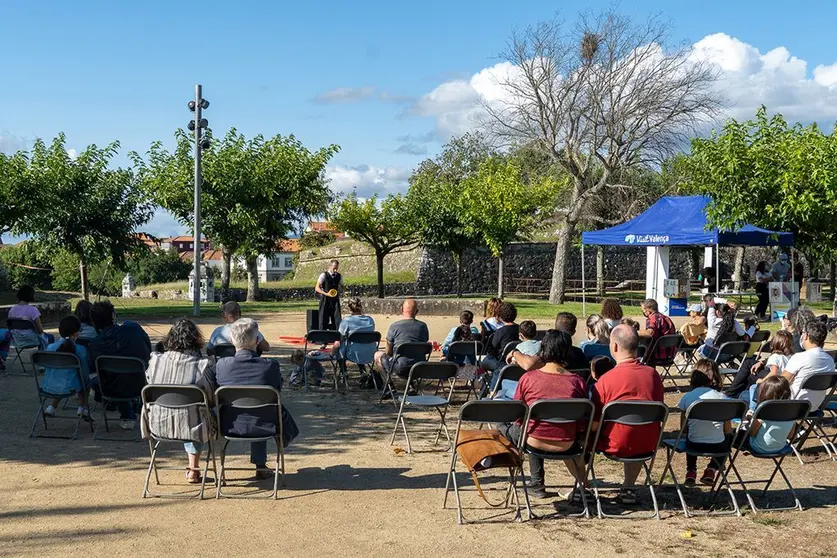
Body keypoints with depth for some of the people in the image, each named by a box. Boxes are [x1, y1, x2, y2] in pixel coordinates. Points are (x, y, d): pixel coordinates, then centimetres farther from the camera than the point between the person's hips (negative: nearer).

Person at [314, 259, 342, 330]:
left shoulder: (339, 276, 7)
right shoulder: (323, 275, -6)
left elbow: (341, 286, 22)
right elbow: (317, 288, -6)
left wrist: (339, 291, -2)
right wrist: (326, 293, -20)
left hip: (335, 299, 3)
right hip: (325, 299, -3)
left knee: (337, 318, -1)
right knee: (323, 319, 0)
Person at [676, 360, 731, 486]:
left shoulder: (687, 397, -6)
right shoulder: (722, 398, -7)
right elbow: (727, 430, -3)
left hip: (694, 445, 1)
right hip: (717, 446, -1)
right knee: (727, 439, 35)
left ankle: (691, 472, 26)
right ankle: (711, 471, 15)